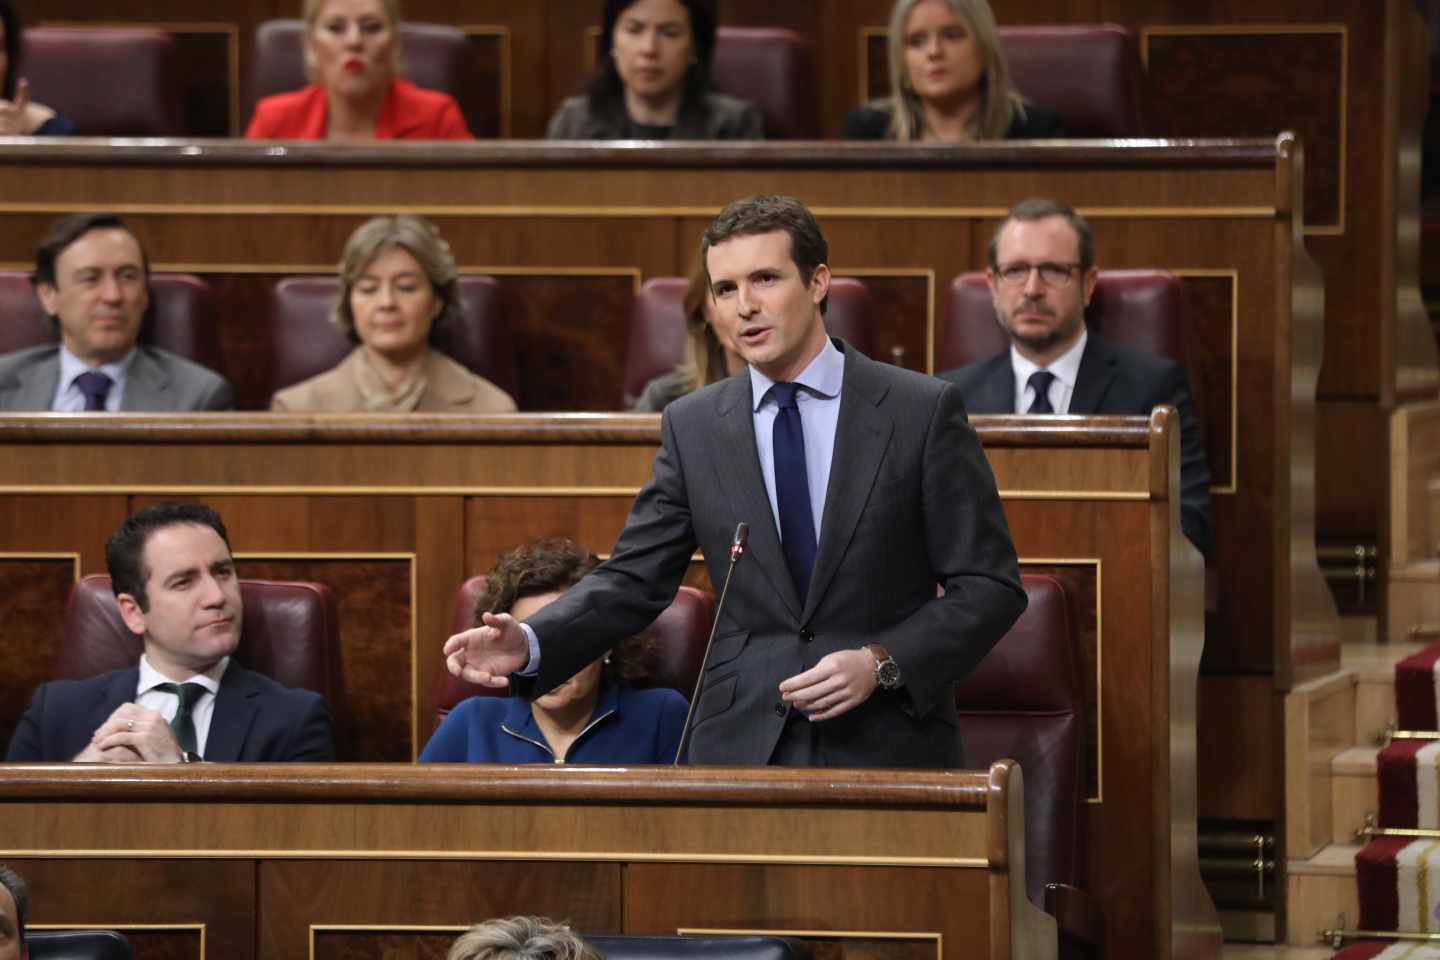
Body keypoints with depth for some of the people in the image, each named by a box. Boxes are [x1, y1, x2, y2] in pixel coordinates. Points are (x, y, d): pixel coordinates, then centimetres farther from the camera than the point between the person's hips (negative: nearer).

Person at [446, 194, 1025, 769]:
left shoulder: (922, 411, -3)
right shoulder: (692, 427, 7)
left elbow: (989, 585, -2)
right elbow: (633, 579, 4)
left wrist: (881, 664, -16)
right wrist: (529, 644, -14)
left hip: (887, 748, -2)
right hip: (741, 750, 2)